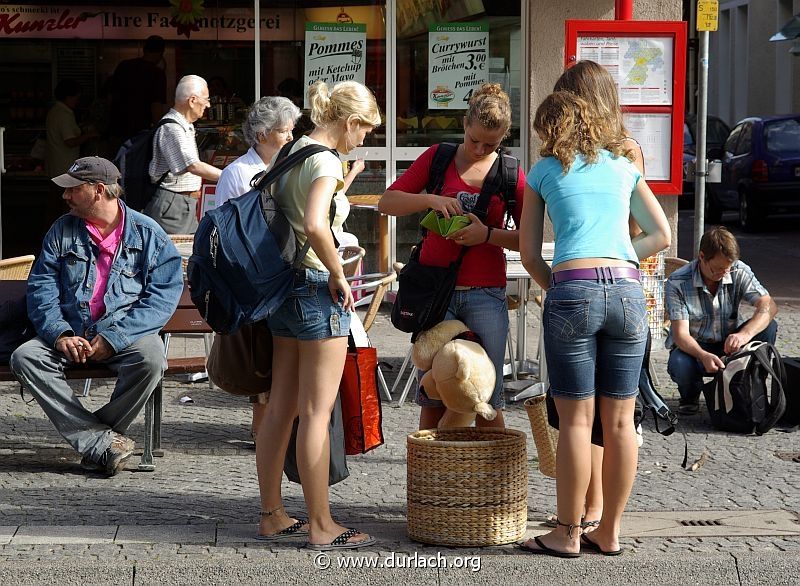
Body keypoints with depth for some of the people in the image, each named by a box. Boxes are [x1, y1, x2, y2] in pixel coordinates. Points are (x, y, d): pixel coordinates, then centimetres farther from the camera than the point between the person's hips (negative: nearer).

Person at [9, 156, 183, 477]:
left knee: (150, 357, -35)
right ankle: (103, 441, -30)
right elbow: (40, 287, 6)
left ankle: (88, 437, -16)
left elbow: (164, 294, -7)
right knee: (24, 357, -24)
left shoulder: (148, 234, 2)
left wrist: (113, 338, -18)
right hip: (70, 333, 3)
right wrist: (60, 334, -13)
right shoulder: (62, 231, 13)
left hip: (127, 333, -3)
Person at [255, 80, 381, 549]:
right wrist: (338, 276, -18)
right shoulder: (326, 160, -15)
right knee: (317, 413, -4)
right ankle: (321, 526, 1)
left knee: (281, 409, 12)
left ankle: (272, 516, 18)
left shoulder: (293, 153, 12)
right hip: (317, 287, -9)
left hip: (284, 284, 9)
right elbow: (315, 225, -29)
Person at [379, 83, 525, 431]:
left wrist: (488, 235, -14)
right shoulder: (438, 158, 7)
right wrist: (430, 199, -13)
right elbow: (387, 202, 4)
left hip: (485, 294, -1)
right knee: (432, 396, 1)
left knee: (487, 399, -2)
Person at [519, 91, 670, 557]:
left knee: (576, 420, 0)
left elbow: (530, 254, 10)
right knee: (619, 421, 7)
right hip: (627, 291, 3)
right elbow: (661, 235, 17)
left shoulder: (544, 172, 11)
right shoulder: (623, 167, 18)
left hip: (572, 289, -3)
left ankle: (568, 534, 5)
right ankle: (610, 532, 14)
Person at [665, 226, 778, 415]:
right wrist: (704, 356, -47)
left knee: (768, 327, -23)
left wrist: (744, 334, -43)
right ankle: (690, 395, 1)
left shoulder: (739, 272, -12)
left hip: (728, 344, 3)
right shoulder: (677, 283, -19)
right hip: (693, 348, -3)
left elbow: (768, 306, -23)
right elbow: (680, 334, -24)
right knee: (680, 364, -38)